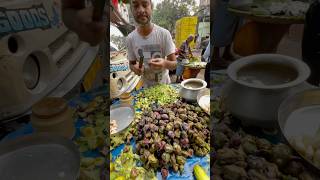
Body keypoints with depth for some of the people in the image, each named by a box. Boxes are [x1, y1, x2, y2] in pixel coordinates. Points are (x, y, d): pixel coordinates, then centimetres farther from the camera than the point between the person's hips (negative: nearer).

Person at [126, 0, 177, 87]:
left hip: (164, 84, -1)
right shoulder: (130, 38, -11)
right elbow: (132, 63, 1)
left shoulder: (164, 34, -19)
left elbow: (174, 64, -15)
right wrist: (134, 68, -22)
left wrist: (165, 63, -38)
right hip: (146, 86, 2)